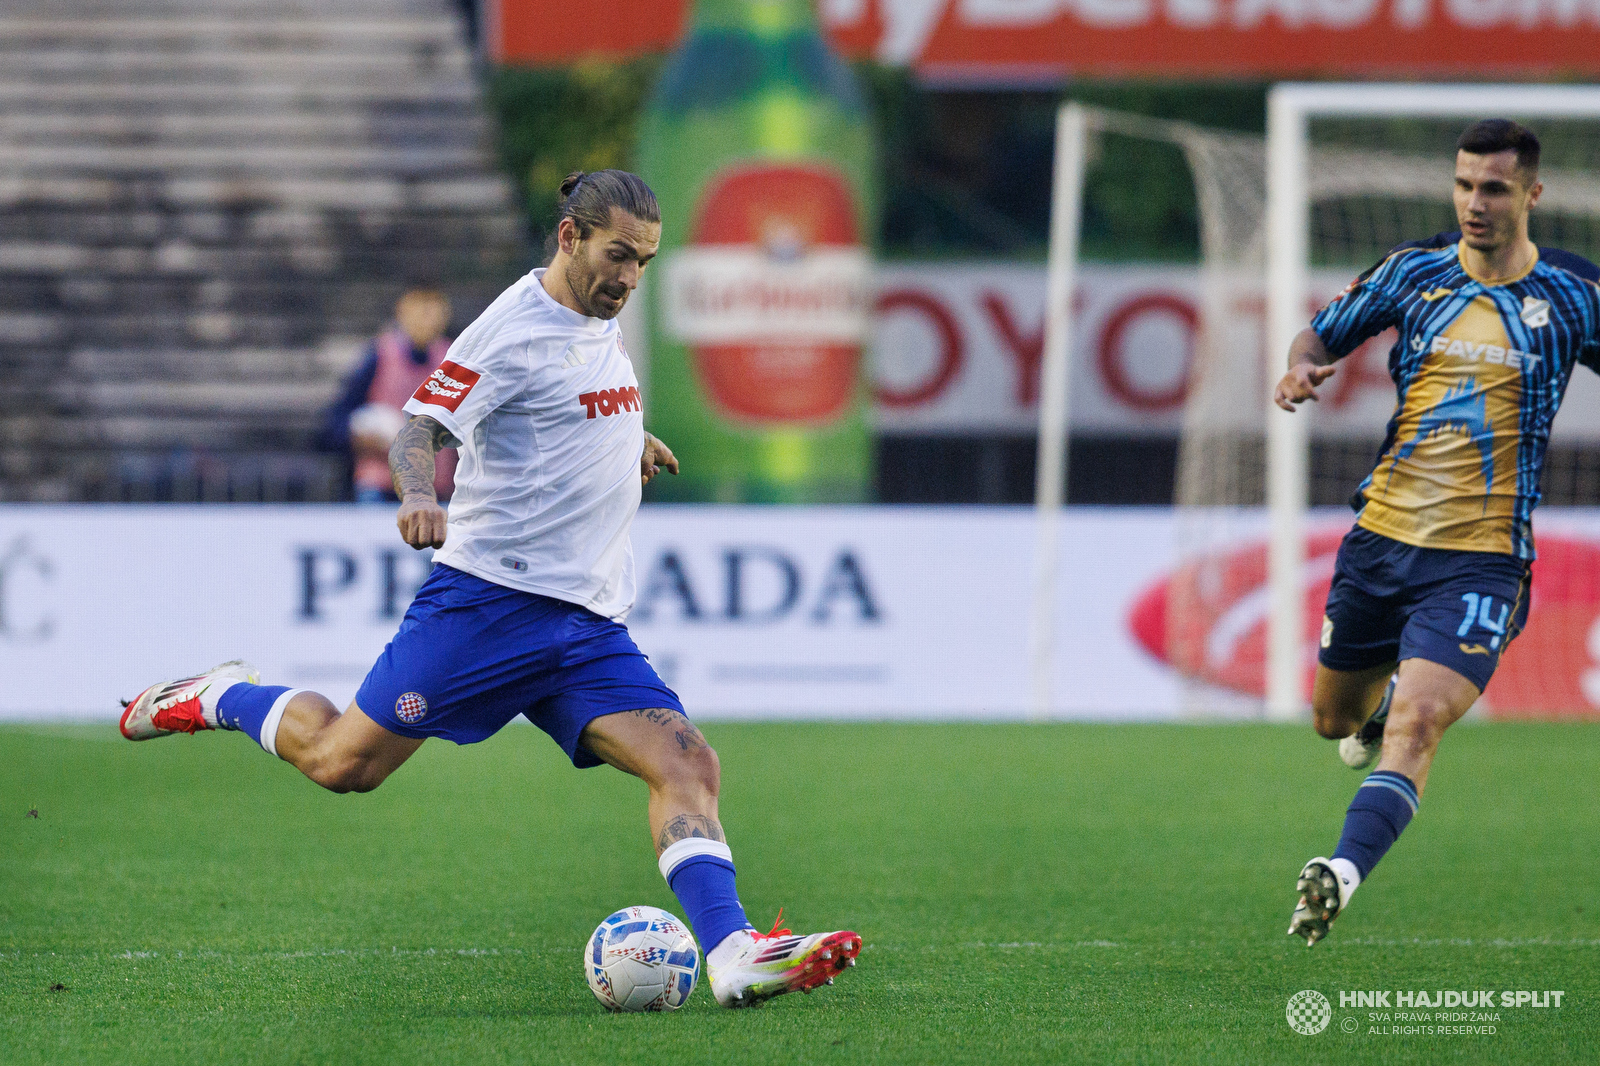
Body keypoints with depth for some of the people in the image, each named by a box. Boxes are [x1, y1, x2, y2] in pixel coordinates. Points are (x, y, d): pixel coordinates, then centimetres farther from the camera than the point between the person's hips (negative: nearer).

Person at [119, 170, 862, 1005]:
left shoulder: (598, 325, 15)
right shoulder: (517, 328, -10)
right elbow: (419, 429, -19)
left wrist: (624, 446, 32)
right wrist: (417, 495, -37)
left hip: (589, 624, 7)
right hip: (490, 593, -7)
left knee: (687, 766, -13)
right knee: (344, 763, -2)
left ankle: (732, 955, -24)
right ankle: (222, 698, 27)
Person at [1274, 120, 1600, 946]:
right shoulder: (1413, 272, 4)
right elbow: (1324, 333, 16)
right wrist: (1304, 365, -8)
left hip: (1480, 558, -4)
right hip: (1381, 536, 4)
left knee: (1415, 725, -23)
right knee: (1335, 717, 18)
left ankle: (1343, 876, -35)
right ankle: (1380, 704, 53)